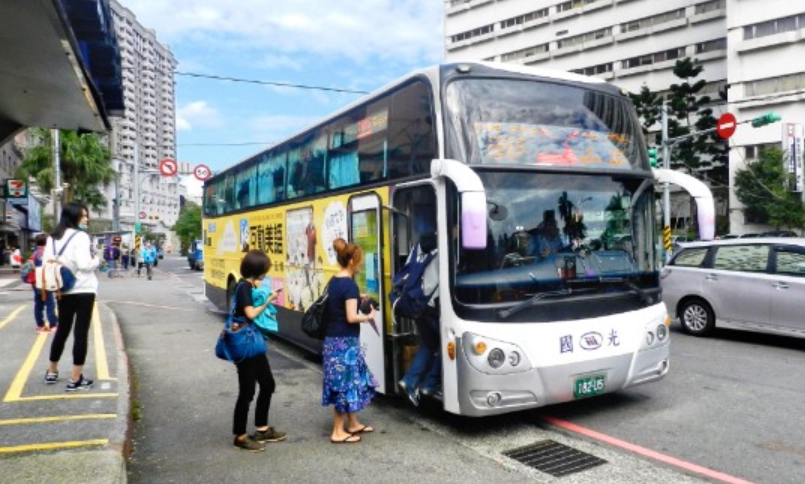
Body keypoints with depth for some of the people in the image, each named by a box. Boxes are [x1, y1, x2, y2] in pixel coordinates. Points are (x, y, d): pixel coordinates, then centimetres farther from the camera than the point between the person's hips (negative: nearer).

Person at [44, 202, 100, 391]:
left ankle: (52, 372, 32)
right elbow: (85, 264, -21)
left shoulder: (53, 237, 10)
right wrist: (96, 260, -2)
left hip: (63, 291, 7)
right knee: (81, 332, -2)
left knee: (62, 330, 20)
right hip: (83, 290, -7)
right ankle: (75, 379, 0)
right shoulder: (80, 236, -12)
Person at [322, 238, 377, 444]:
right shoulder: (349, 284, -18)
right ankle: (338, 432, 10)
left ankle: (353, 424, 30)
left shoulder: (334, 281, 9)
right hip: (345, 342, -9)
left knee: (351, 381, 19)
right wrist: (368, 317, -5)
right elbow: (351, 317, -21)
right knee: (346, 384, 1)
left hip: (333, 339, 9)